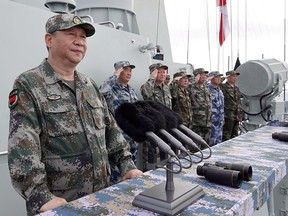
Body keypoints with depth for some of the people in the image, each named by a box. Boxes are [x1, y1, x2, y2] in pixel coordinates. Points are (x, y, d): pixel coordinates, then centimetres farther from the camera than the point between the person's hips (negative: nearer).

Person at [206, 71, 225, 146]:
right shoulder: (207, 88, -12)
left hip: (220, 120, 9)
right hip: (212, 120, -9)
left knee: (219, 141, 14)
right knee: (211, 141, -5)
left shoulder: (219, 89, 16)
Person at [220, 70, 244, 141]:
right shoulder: (222, 87, -7)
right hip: (228, 116, -8)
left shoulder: (236, 88, 17)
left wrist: (240, 115, 18)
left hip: (236, 117, 8)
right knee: (226, 137, -4)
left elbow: (239, 102, 21)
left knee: (234, 137, 15)